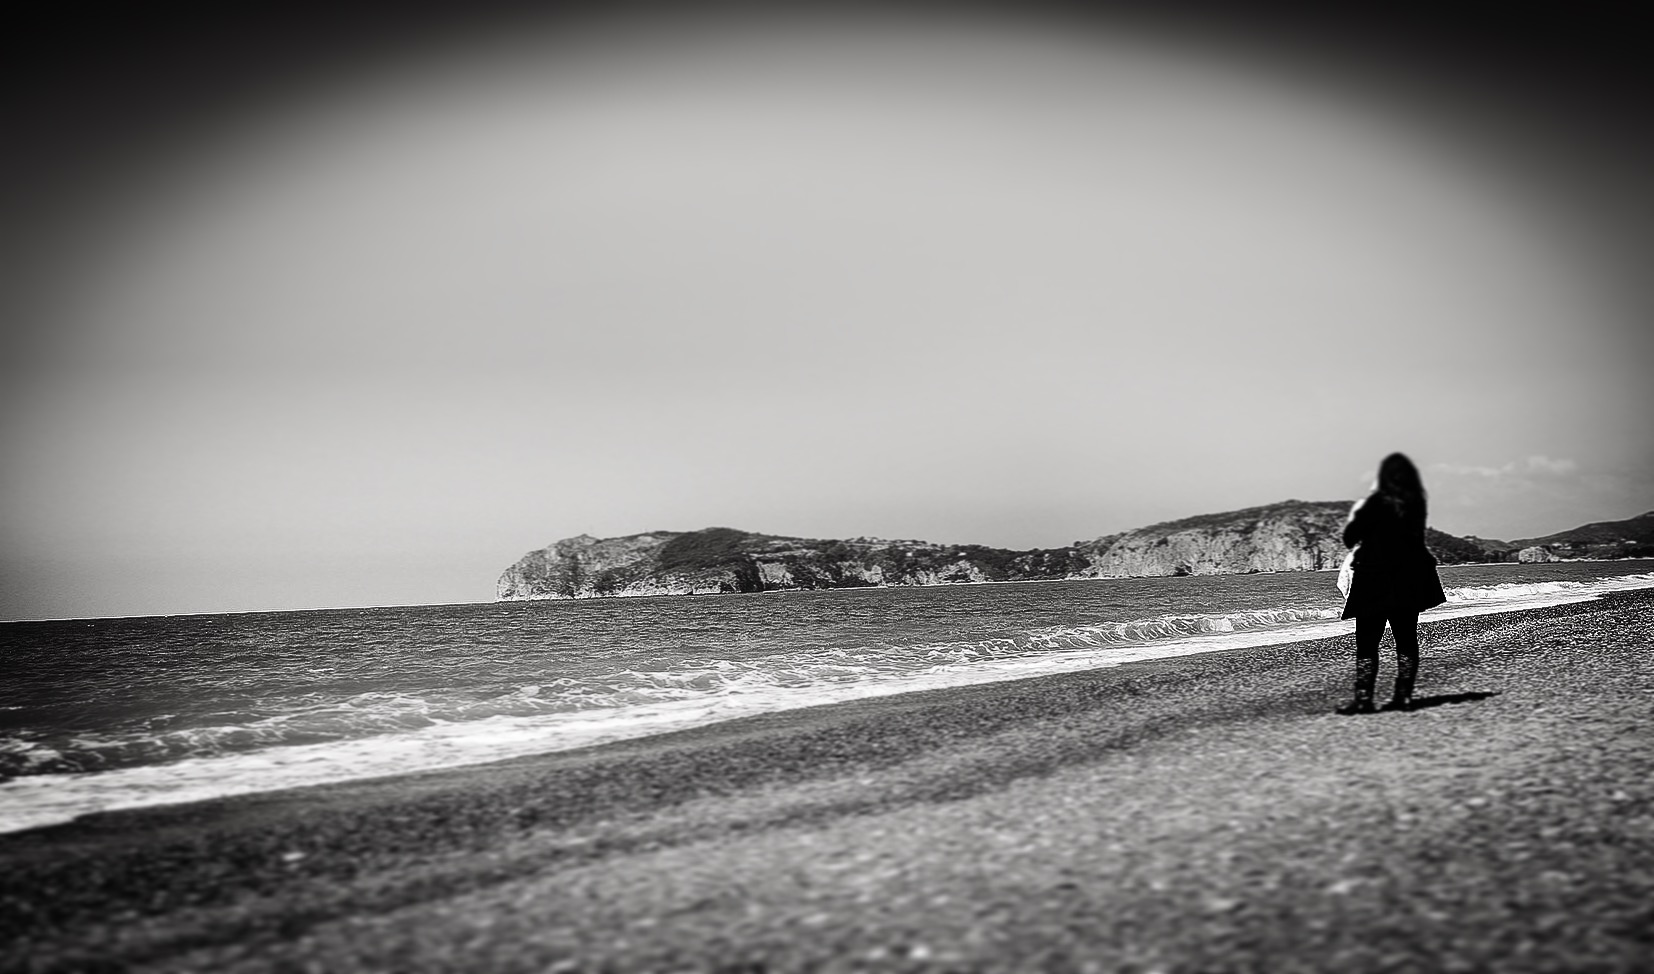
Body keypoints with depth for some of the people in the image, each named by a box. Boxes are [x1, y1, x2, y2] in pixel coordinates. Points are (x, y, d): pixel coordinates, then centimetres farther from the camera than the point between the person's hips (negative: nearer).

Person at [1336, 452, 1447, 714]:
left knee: (1366, 643, -2)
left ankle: (1363, 697, -6)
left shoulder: (1376, 503, -14)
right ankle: (1404, 695, 7)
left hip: (1376, 583, -6)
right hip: (1410, 582, 6)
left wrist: (1355, 514, 8)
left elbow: (1349, 539, -12)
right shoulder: (1416, 503, 4)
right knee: (1406, 639, 9)